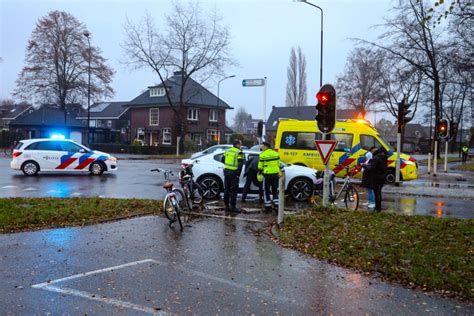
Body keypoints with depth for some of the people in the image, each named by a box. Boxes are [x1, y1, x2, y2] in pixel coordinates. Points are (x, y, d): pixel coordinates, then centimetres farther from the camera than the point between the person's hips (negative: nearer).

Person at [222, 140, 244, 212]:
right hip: (234, 173, -7)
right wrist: (238, 174, -13)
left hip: (226, 172, 7)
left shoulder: (227, 151, 10)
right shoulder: (239, 153, -11)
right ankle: (233, 206, 2)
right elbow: (240, 164, -18)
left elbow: (223, 160, 17)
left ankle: (227, 206, 17)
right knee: (234, 190, 0)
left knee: (226, 189, 12)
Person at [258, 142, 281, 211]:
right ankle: (277, 205, 8)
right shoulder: (276, 153, 8)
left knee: (266, 191, 6)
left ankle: (268, 206, 6)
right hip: (275, 174, 5)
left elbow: (260, 166, -7)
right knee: (275, 190, 14)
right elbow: (278, 164, 13)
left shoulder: (262, 155, -8)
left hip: (267, 174, -5)